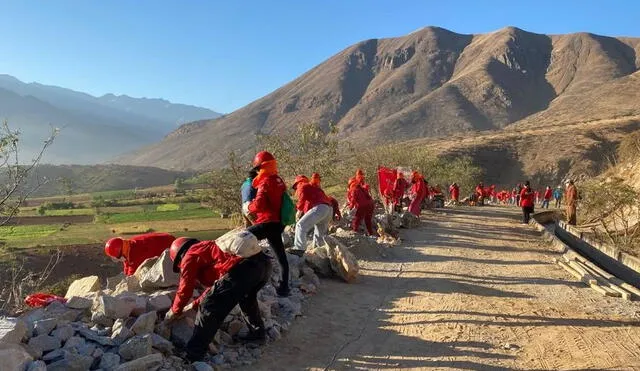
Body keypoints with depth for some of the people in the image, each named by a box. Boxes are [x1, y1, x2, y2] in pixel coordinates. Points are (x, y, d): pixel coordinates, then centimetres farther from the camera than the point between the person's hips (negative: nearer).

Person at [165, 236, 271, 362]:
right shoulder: (208, 249, 40)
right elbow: (216, 284, 44)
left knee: (209, 308, 2)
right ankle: (258, 333, 42)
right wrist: (195, 305, 47)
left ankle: (192, 356, 7)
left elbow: (185, 289, 18)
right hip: (264, 262, 9)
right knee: (247, 297, 38)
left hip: (243, 268, -9)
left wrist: (174, 312, 34)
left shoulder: (190, 256, 17)